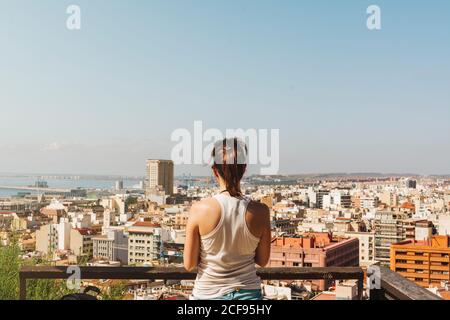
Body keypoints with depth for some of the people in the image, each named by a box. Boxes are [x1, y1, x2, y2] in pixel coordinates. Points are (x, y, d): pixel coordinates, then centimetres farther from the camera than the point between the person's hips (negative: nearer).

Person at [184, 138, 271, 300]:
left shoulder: (200, 209, -16)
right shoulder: (260, 211, -11)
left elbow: (189, 264, -8)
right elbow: (262, 261, 1)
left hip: (209, 294, -1)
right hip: (248, 292, 2)